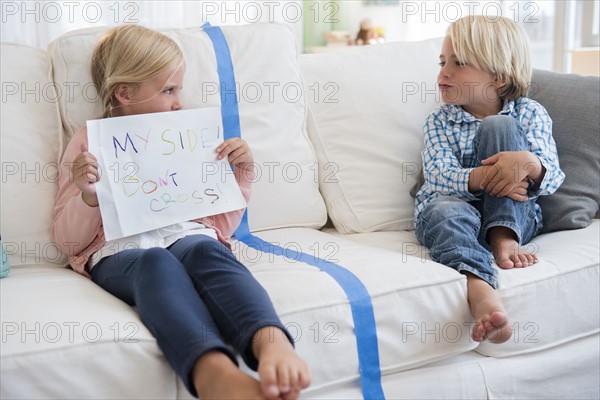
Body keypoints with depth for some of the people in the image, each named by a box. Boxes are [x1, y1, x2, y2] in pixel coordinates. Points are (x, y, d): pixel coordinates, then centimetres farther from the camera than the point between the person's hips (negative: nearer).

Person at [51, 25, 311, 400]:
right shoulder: (90, 144, 17)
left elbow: (221, 228, 25)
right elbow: (69, 240, 11)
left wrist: (242, 175, 12)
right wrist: (88, 197, -8)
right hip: (119, 251, -2)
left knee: (205, 251, -35)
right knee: (157, 262, -39)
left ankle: (273, 346, -62)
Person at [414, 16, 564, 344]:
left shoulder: (529, 114, 7)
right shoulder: (439, 122, 7)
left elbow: (552, 178, -6)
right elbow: (440, 177, -10)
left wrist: (529, 165, -31)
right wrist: (482, 177, -33)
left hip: (515, 215, 0)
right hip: (458, 206, 0)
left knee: (499, 125, -20)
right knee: (445, 210, -38)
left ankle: (504, 240, -26)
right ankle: (481, 293, -62)